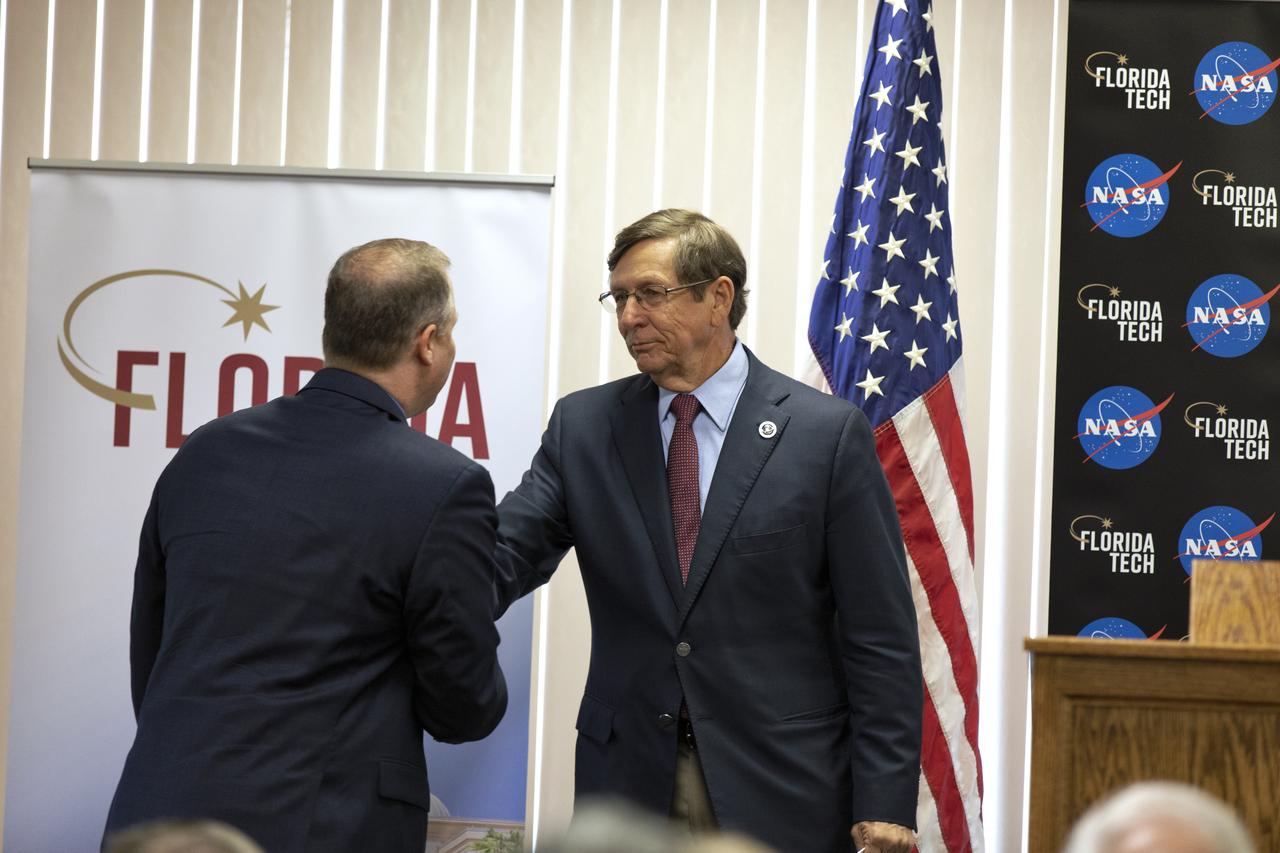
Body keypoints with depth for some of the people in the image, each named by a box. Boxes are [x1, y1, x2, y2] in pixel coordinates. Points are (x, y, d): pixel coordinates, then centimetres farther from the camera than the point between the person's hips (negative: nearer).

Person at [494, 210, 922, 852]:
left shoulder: (826, 432, -4)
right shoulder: (583, 426, 6)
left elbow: (880, 636, -5)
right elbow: (504, 557, -4)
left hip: (781, 794, -3)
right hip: (628, 781, 3)